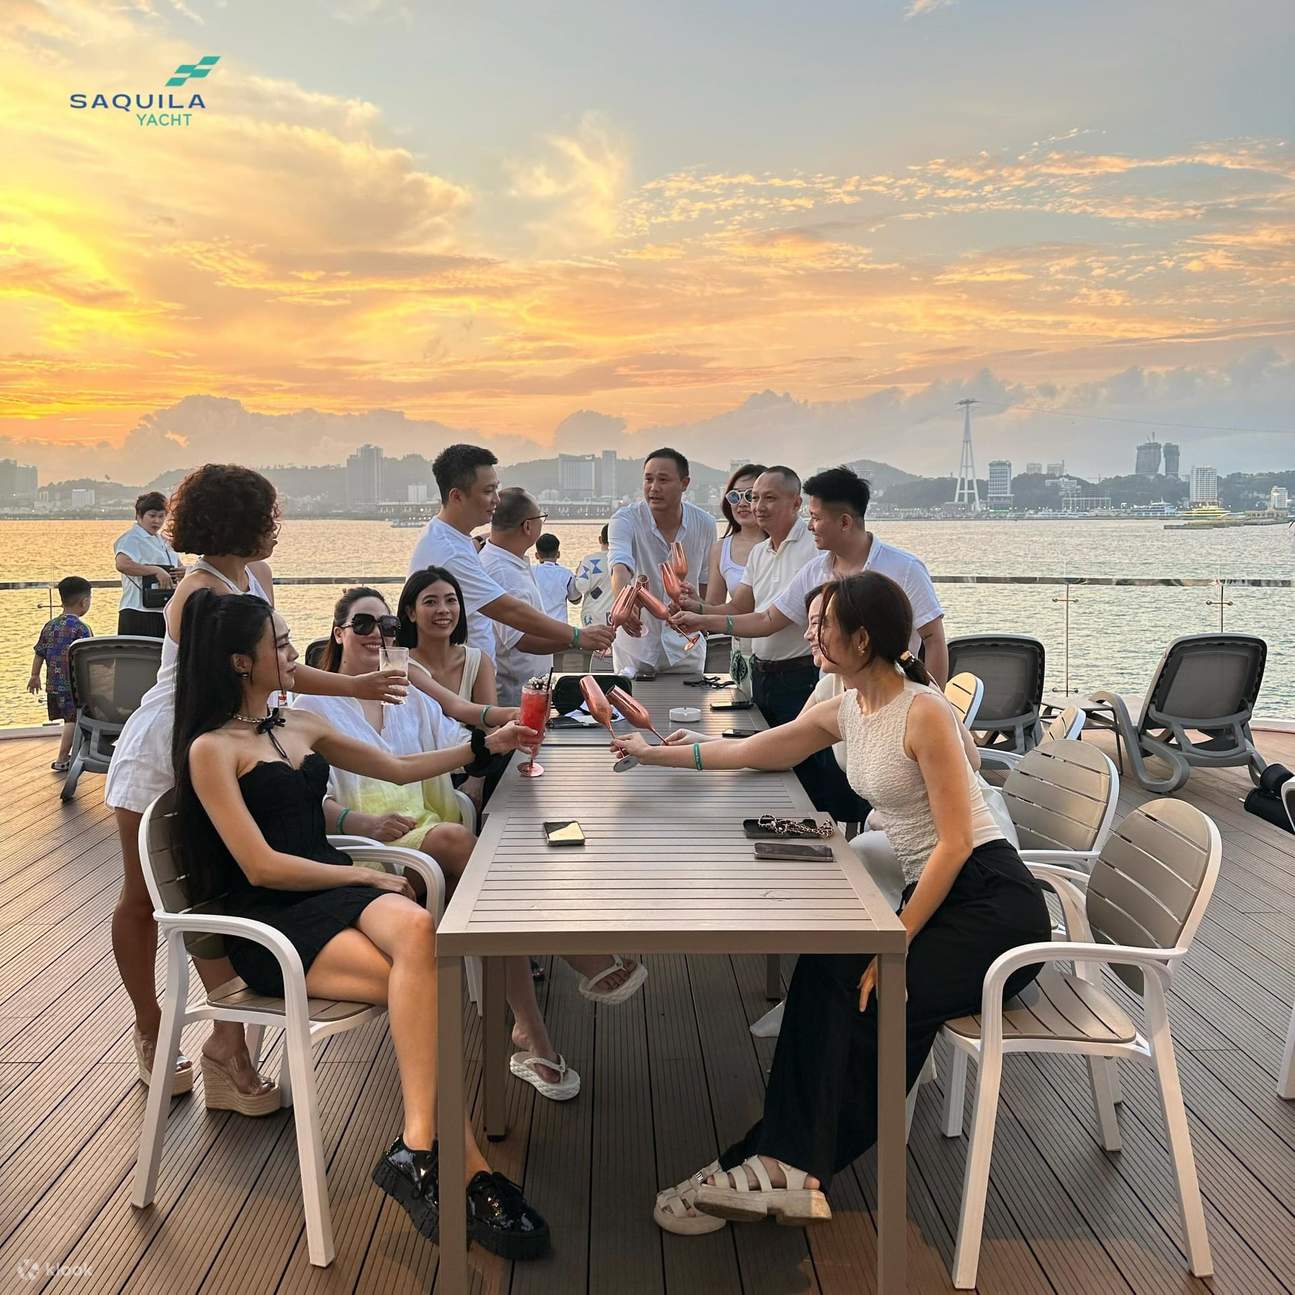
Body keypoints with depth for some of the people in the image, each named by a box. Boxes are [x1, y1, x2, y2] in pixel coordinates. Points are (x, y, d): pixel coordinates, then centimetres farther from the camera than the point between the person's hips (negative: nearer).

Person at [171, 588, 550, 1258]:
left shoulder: (302, 726, 18)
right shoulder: (211, 749, -4)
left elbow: (399, 768, 25)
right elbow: (261, 866, -11)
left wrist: (486, 744, 18)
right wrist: (366, 876, -7)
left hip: (334, 890, 6)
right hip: (271, 924, -6)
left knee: (417, 931, -31)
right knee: (425, 980, -30)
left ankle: (420, 1150, -31)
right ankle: (468, 1171, -28)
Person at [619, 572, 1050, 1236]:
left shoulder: (924, 713, -17)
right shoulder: (846, 710, 8)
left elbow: (954, 842, -19)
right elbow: (749, 751, 19)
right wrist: (652, 753, 23)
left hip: (993, 906, -7)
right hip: (931, 896, 7)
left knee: (868, 999, -21)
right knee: (827, 978, -14)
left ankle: (783, 1164, -14)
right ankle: (790, 1167, -13)